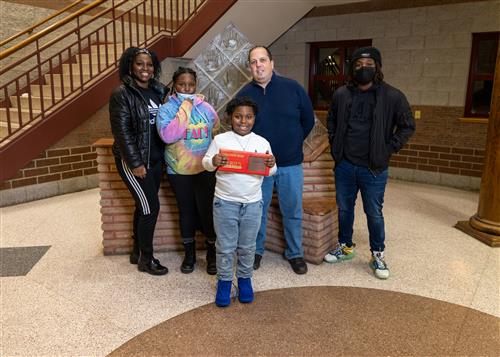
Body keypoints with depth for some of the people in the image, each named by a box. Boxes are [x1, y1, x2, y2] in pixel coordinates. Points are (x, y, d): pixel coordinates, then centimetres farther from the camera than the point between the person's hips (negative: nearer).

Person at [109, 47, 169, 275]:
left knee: (144, 206, 14)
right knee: (151, 207, -4)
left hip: (155, 159, 6)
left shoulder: (159, 90, 8)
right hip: (134, 161, -6)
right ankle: (146, 259, 13)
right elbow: (122, 132, -14)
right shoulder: (121, 94, -11)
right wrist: (135, 163, -17)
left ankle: (137, 251, 30)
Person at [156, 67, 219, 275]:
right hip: (179, 171, 0)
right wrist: (184, 109, -19)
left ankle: (212, 253, 21)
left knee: (207, 211, 0)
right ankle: (189, 253, 29)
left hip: (205, 169, 1)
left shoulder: (205, 107, 2)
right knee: (186, 211, 11)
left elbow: (215, 127, 17)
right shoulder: (166, 109, -5)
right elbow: (167, 135, -23)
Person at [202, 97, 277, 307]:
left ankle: (244, 278, 35)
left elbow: (270, 171, 6)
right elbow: (205, 163, 0)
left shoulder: (262, 142, 2)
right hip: (225, 203, -1)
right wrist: (213, 161, -22)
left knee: (247, 247, 15)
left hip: (253, 204, 2)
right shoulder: (220, 140, -3)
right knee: (225, 247, 9)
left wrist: (271, 165, -17)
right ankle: (224, 281, 27)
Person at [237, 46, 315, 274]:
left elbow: (308, 120, 7)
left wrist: (293, 143, 11)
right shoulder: (244, 95, -2)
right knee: (257, 211, 11)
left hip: (290, 164, 0)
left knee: (292, 212, 10)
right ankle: (256, 251, 31)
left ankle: (295, 253, 28)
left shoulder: (293, 88, -3)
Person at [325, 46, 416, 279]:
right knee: (344, 209, 15)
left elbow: (407, 127, 0)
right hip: (344, 165, 3)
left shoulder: (392, 96, -9)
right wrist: (335, 144, 7)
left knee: (374, 213, 8)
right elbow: (331, 121, 17)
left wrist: (388, 149, -7)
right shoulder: (341, 94, 0)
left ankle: (378, 255, 27)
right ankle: (345, 247, 35)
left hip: (374, 169, -3)